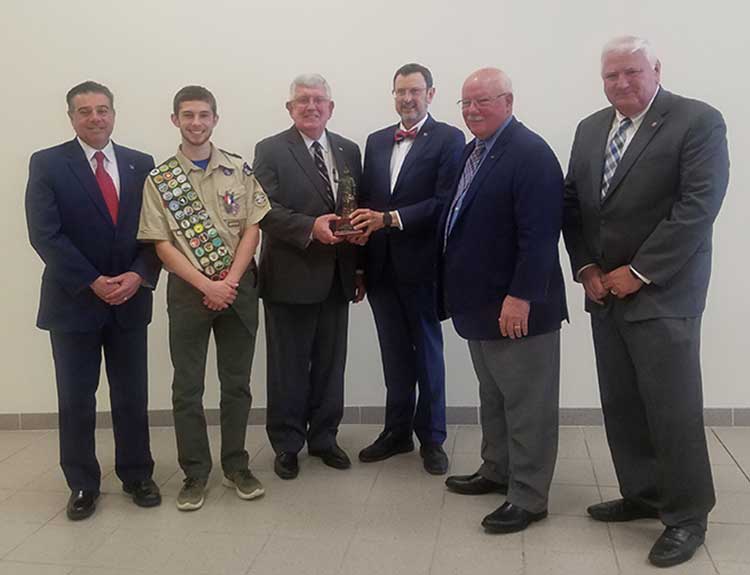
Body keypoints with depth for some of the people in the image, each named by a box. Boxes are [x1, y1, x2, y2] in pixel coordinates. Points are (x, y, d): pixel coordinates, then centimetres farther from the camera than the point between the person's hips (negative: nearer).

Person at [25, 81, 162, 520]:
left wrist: (139, 276, -13)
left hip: (131, 298, 2)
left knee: (133, 396, 10)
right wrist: (93, 283, -16)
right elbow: (44, 234, -10)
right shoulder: (47, 164, -2)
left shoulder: (141, 164, 7)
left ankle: (137, 476, 25)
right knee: (76, 400, 7)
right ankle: (83, 486, 22)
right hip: (74, 300, -2)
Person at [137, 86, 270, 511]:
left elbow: (252, 230, -1)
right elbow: (162, 244, -4)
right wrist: (207, 285, -13)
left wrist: (230, 281, -12)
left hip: (238, 287, 1)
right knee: (187, 386, 5)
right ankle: (195, 473, 20)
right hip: (188, 289, -1)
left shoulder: (239, 170, 3)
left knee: (237, 381, 9)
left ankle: (236, 466, 24)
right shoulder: (159, 180, 0)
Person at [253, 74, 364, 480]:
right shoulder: (270, 151, -2)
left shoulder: (349, 151, 11)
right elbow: (265, 210, -12)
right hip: (290, 277, -4)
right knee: (288, 367, 7)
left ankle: (324, 437, 29)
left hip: (337, 278, 4)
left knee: (331, 364, 13)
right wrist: (311, 228, -25)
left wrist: (360, 270, 11)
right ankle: (287, 444, 22)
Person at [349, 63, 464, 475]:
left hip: (420, 263, -5)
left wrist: (389, 219, -19)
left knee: (427, 350, 8)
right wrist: (363, 223, -7)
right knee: (394, 353, 13)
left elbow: (445, 202, -14)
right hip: (381, 265, 5)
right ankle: (397, 431, 26)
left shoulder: (448, 139, -4)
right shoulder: (376, 141, 14)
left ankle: (431, 437, 21)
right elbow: (365, 198, 13)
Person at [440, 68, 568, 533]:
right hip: (481, 302, 9)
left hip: (517, 306, -9)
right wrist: (456, 290, 14)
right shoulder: (473, 151, 13)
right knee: (493, 396, 20)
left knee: (527, 404, 3)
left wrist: (521, 297, -25)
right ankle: (497, 471, 36)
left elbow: (540, 234, -22)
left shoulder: (531, 154, -16)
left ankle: (528, 497, 15)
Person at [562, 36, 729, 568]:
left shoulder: (699, 121, -7)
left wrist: (638, 273, -16)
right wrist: (586, 268, -1)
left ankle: (687, 516, 16)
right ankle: (642, 494, 28)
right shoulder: (590, 129, 12)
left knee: (673, 409, -1)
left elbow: (698, 205, -15)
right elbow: (572, 204, 12)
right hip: (605, 292, 6)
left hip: (663, 294, -6)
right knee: (621, 405, 11)